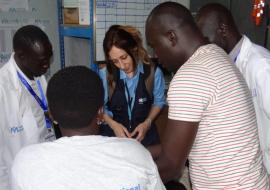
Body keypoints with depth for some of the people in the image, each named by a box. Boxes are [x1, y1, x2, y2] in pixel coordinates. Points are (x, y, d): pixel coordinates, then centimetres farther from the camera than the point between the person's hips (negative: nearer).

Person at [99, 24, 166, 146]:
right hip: (113, 134, 0)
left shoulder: (153, 72, -16)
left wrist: (147, 123, -11)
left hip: (144, 134, 1)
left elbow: (159, 101, 1)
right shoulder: (105, 75, -16)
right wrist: (112, 124, -17)